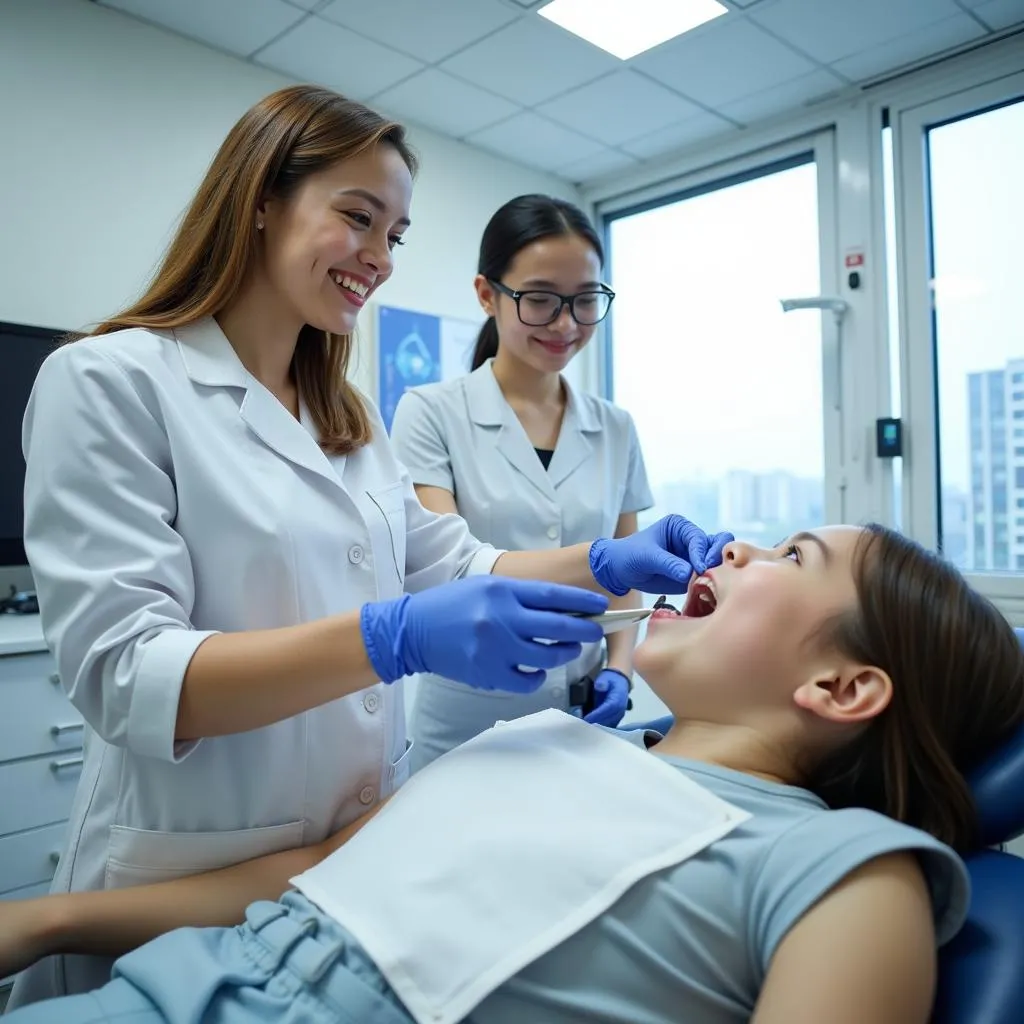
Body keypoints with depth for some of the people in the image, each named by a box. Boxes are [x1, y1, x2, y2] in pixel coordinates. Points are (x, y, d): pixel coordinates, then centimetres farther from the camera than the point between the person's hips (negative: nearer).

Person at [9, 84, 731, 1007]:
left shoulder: (348, 416, 9)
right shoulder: (107, 384, -14)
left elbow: (450, 565, 5)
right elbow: (123, 677, -22)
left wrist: (605, 565, -11)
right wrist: (393, 639, -34)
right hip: (192, 884, -6)